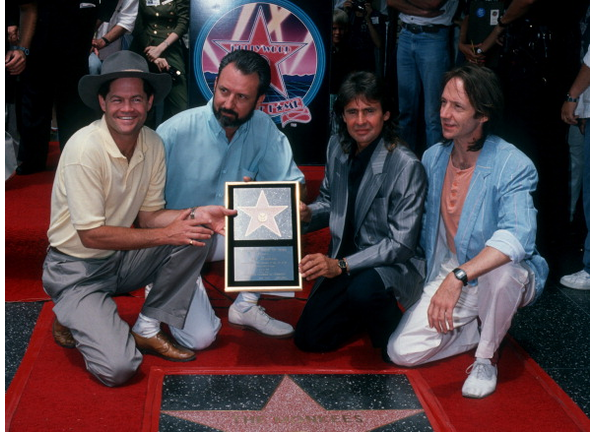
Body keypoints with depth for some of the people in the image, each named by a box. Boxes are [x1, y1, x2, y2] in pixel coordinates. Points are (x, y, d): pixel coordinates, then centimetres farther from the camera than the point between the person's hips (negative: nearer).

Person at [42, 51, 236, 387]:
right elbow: (91, 234, -24)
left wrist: (197, 216, -18)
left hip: (121, 259, 7)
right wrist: (166, 234, -25)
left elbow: (149, 216, 1)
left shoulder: (153, 144, -4)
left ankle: (148, 330, -2)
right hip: (78, 270, -6)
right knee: (119, 368, -22)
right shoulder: (85, 148, -24)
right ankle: (72, 319, 10)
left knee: (197, 236, -14)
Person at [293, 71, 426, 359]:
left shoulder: (406, 166, -21)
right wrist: (308, 214, -10)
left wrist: (341, 266, -29)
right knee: (309, 339, -1)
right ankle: (368, 310, 25)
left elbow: (402, 243, -21)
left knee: (363, 290, -39)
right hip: (345, 261, 6)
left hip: (394, 265, -6)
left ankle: (393, 335, -6)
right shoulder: (337, 147, 0)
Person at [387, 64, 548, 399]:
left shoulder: (513, 166, -21)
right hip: (447, 277, 5)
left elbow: (517, 236, -38)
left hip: (506, 280, -5)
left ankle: (488, 356, -12)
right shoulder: (432, 159, -1)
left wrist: (458, 277, -49)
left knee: (500, 266, -41)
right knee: (402, 351, -10)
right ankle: (486, 328, 15)